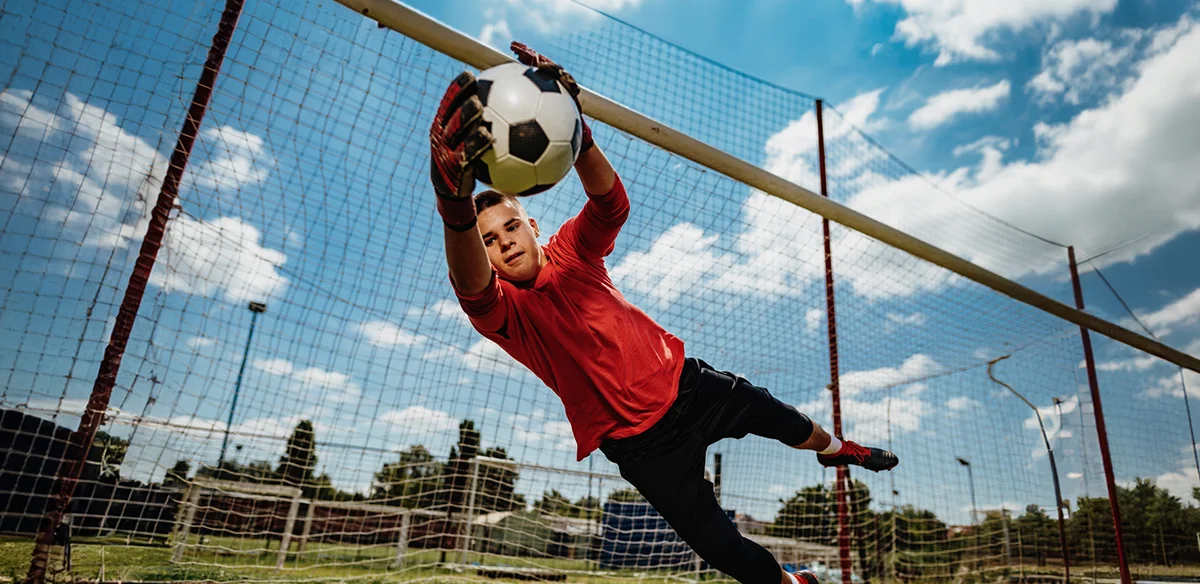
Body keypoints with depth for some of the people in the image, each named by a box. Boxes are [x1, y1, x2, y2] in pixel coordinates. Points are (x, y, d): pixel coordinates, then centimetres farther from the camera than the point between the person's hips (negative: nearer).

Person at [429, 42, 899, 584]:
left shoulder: (571, 250, -5)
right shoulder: (503, 311, -15)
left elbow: (612, 202, -26)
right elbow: (471, 284, -40)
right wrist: (454, 201, -63)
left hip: (685, 382, 3)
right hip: (641, 445, -3)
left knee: (776, 416, 20)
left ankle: (835, 447, 56)